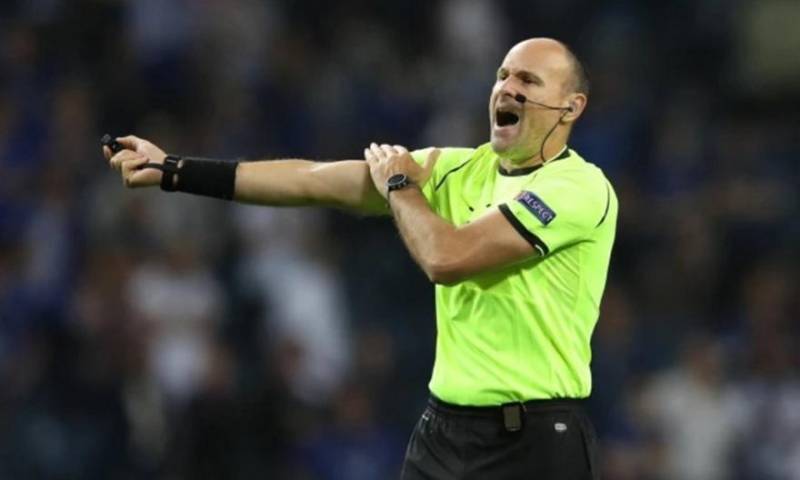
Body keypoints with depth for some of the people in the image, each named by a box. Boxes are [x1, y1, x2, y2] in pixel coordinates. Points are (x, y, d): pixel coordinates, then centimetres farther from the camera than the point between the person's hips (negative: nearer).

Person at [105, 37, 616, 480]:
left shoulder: (580, 187, -12)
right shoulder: (461, 168, 9)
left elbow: (445, 258, -20)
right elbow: (314, 181, 6)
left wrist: (400, 186, 0)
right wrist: (174, 171, 2)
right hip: (443, 429, 6)